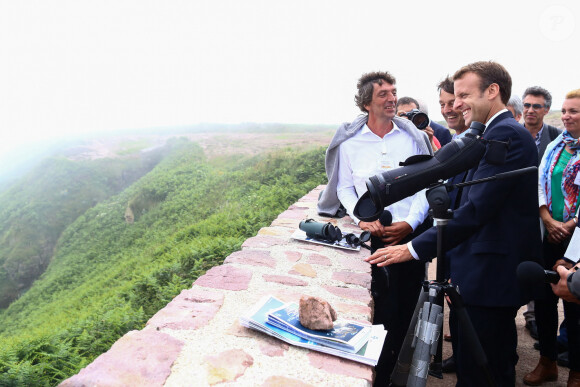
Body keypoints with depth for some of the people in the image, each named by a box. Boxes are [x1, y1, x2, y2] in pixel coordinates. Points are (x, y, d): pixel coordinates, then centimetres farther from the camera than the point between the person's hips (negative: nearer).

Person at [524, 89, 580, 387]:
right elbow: (540, 184, 6)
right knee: (543, 297, 10)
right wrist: (549, 221, -7)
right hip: (551, 236, 5)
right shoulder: (555, 146, 10)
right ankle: (547, 362, 27)